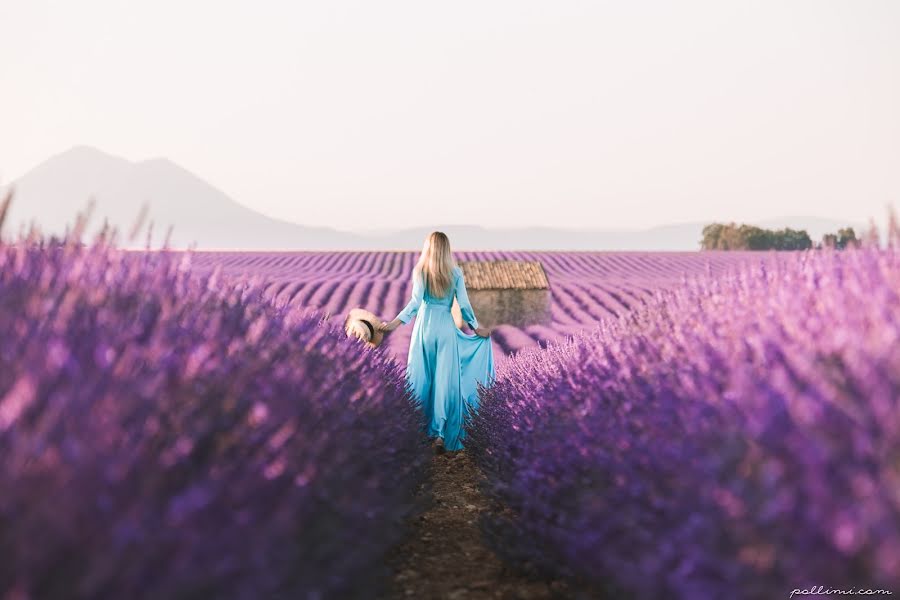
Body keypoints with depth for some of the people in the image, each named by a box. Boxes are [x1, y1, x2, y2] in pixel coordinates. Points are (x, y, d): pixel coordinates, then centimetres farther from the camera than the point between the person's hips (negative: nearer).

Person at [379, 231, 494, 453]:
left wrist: (396, 323, -9)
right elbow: (464, 304, 2)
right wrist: (476, 328, 12)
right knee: (446, 381, 1)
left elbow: (415, 302, -9)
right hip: (447, 328, 0)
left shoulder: (420, 271, 2)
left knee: (421, 378, 9)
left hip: (425, 326, 0)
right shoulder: (455, 272, 3)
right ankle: (441, 434, -4)